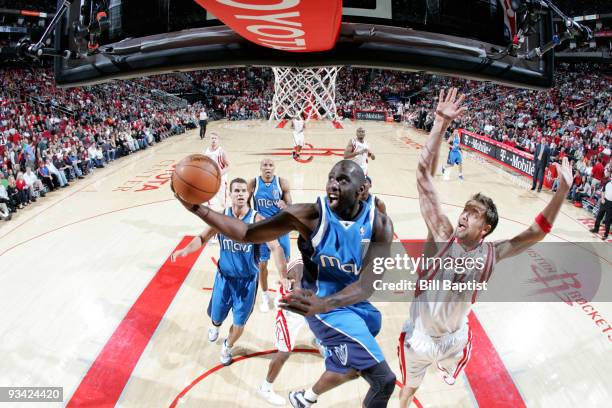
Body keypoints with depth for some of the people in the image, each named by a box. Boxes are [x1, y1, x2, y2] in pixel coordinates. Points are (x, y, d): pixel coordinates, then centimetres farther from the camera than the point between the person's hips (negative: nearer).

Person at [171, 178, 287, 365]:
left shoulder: (257, 219, -18)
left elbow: (275, 247, -23)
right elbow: (203, 237, -2)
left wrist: (284, 276, -36)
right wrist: (187, 249, -25)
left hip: (247, 280, -2)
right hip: (224, 277, 2)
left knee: (239, 323, 8)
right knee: (215, 316, 16)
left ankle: (227, 347, 41)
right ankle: (216, 326, 55)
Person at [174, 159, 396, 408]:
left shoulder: (379, 224, -17)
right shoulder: (310, 215, -22)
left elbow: (368, 283, -28)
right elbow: (247, 233, -19)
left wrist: (324, 303, -46)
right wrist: (197, 209, -29)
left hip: (357, 304, 5)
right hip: (328, 306, -5)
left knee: (348, 366, 29)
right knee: (384, 380, -8)